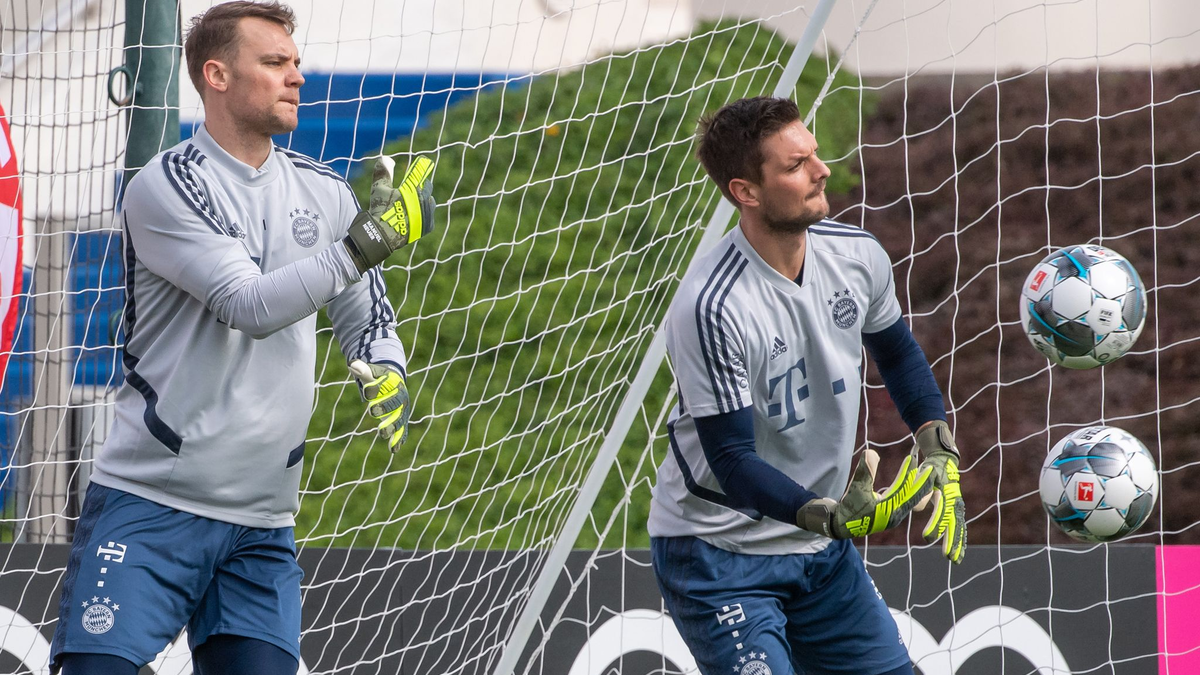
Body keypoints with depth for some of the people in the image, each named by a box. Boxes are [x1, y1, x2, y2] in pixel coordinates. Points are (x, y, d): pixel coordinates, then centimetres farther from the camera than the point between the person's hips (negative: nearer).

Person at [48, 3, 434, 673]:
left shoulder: (323, 191, 9)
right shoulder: (167, 186, -10)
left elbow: (366, 316, 17)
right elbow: (250, 306, -20)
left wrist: (387, 372, -6)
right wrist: (360, 246, -30)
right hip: (149, 509, -5)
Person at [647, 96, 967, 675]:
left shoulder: (858, 256, -6)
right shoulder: (711, 308, -27)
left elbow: (896, 350, 15)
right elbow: (731, 458, -25)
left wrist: (939, 454, 3)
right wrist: (835, 517, -38)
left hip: (818, 547, 7)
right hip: (717, 555, -7)